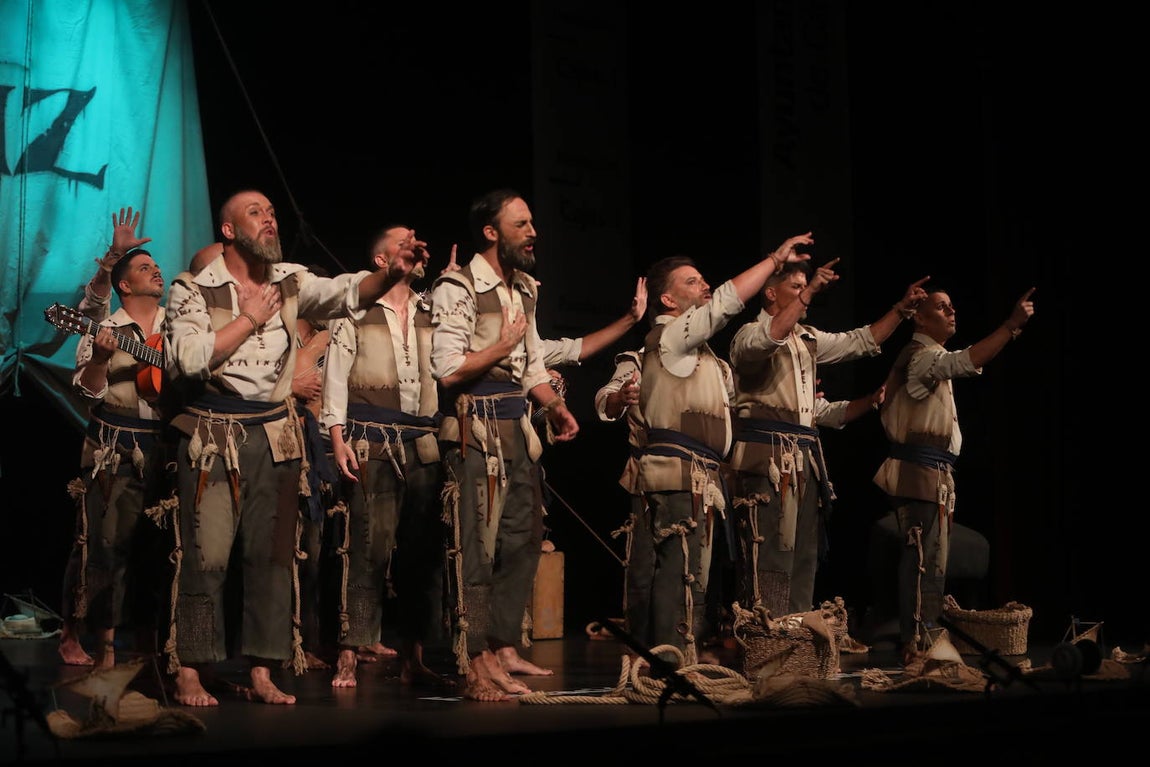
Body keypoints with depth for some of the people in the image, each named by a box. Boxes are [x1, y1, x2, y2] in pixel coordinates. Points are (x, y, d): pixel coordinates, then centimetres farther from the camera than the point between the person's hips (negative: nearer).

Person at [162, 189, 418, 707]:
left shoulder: (290, 282, 9)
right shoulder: (194, 290, -2)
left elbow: (347, 293, -6)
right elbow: (189, 358, -16)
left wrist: (391, 275, -25)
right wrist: (250, 319, -10)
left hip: (276, 435, 4)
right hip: (213, 436, -4)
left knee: (273, 554, 5)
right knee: (206, 556, -9)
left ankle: (262, 673, 11)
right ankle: (188, 674, -2)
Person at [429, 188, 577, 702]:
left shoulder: (524, 289, 16)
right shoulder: (458, 289, -11)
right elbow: (449, 370, -18)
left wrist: (555, 405, 6)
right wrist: (505, 345, -9)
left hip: (518, 429, 9)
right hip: (477, 431, -9)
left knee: (522, 541, 13)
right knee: (477, 548, -7)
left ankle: (504, 648, 23)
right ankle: (477, 668, -5)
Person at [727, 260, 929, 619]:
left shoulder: (808, 338, 21)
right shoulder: (750, 334, -3)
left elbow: (860, 341, 23)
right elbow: (769, 339, -27)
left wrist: (902, 307, 14)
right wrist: (810, 293, -27)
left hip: (805, 461, 9)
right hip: (766, 460, -9)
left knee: (803, 560, 9)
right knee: (769, 561, -13)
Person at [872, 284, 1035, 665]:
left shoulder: (928, 357, 24)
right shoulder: (921, 356, -11)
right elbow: (966, 361, -30)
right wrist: (1012, 324, -38)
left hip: (930, 473, 11)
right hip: (921, 472, -11)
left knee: (929, 560, 12)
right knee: (924, 560, -14)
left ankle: (920, 639, 16)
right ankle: (916, 644, -16)